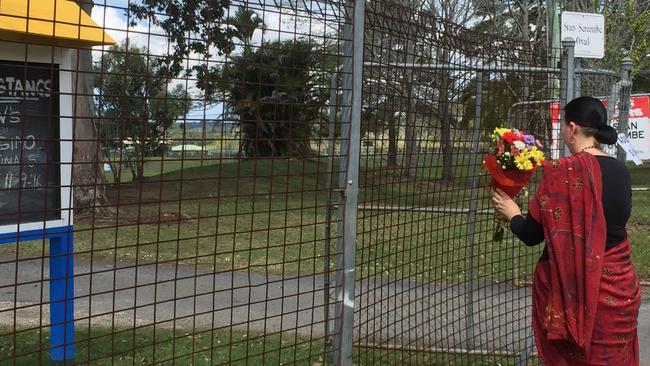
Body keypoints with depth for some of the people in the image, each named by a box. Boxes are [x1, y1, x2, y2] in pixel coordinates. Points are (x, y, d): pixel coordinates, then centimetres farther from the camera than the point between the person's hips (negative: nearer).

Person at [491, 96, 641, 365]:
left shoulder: (563, 171, -16)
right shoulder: (621, 171, 1)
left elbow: (531, 235, -12)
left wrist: (512, 213, 10)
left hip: (569, 288, -5)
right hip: (618, 287, 5)